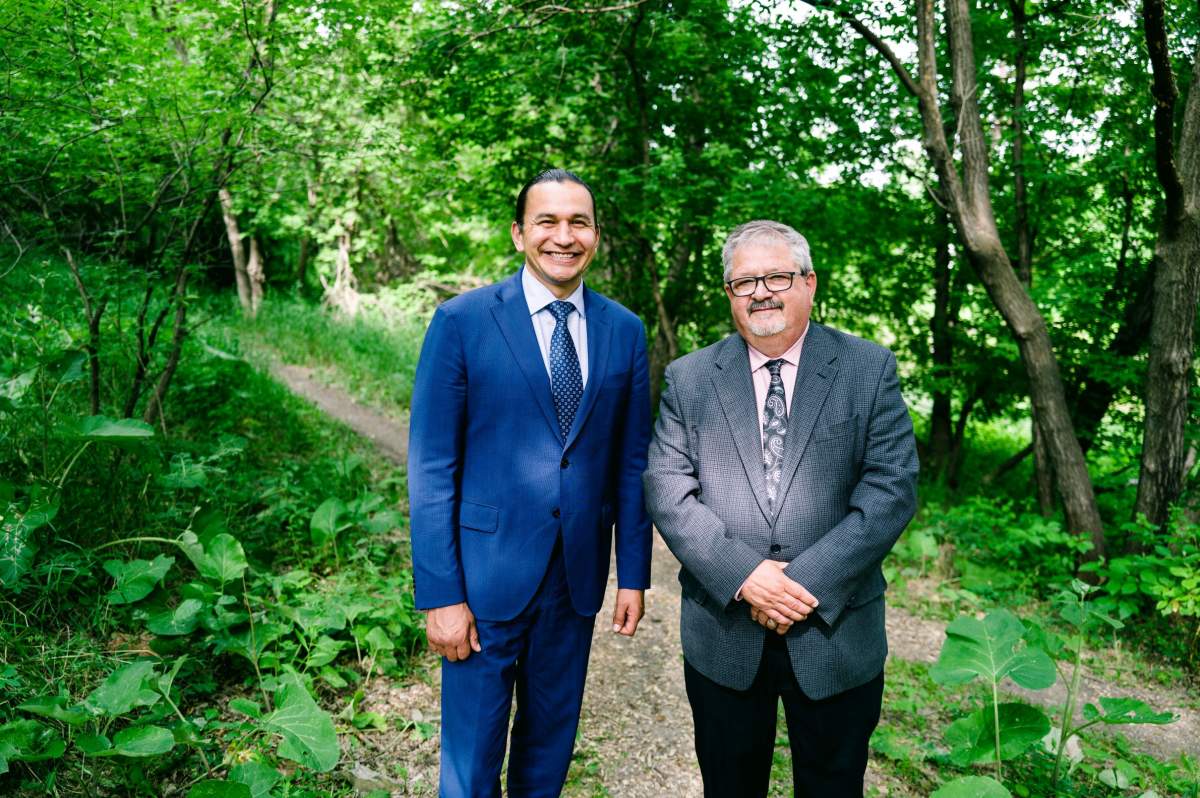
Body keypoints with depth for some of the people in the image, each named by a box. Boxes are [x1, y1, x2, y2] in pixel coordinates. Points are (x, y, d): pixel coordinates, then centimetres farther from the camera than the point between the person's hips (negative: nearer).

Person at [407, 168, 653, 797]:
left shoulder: (624, 331, 2)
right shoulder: (462, 321, -9)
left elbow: (632, 462, 6)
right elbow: (430, 468, -9)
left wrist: (634, 573, 5)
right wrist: (440, 595, -12)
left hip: (577, 575, 4)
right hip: (486, 574, -3)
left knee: (551, 745, 20)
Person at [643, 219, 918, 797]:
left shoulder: (869, 370, -2)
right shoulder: (689, 379, 1)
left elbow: (892, 490, -10)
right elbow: (666, 489, -6)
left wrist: (808, 583, -18)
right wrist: (742, 574, -18)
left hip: (837, 636, -1)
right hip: (721, 636, 1)